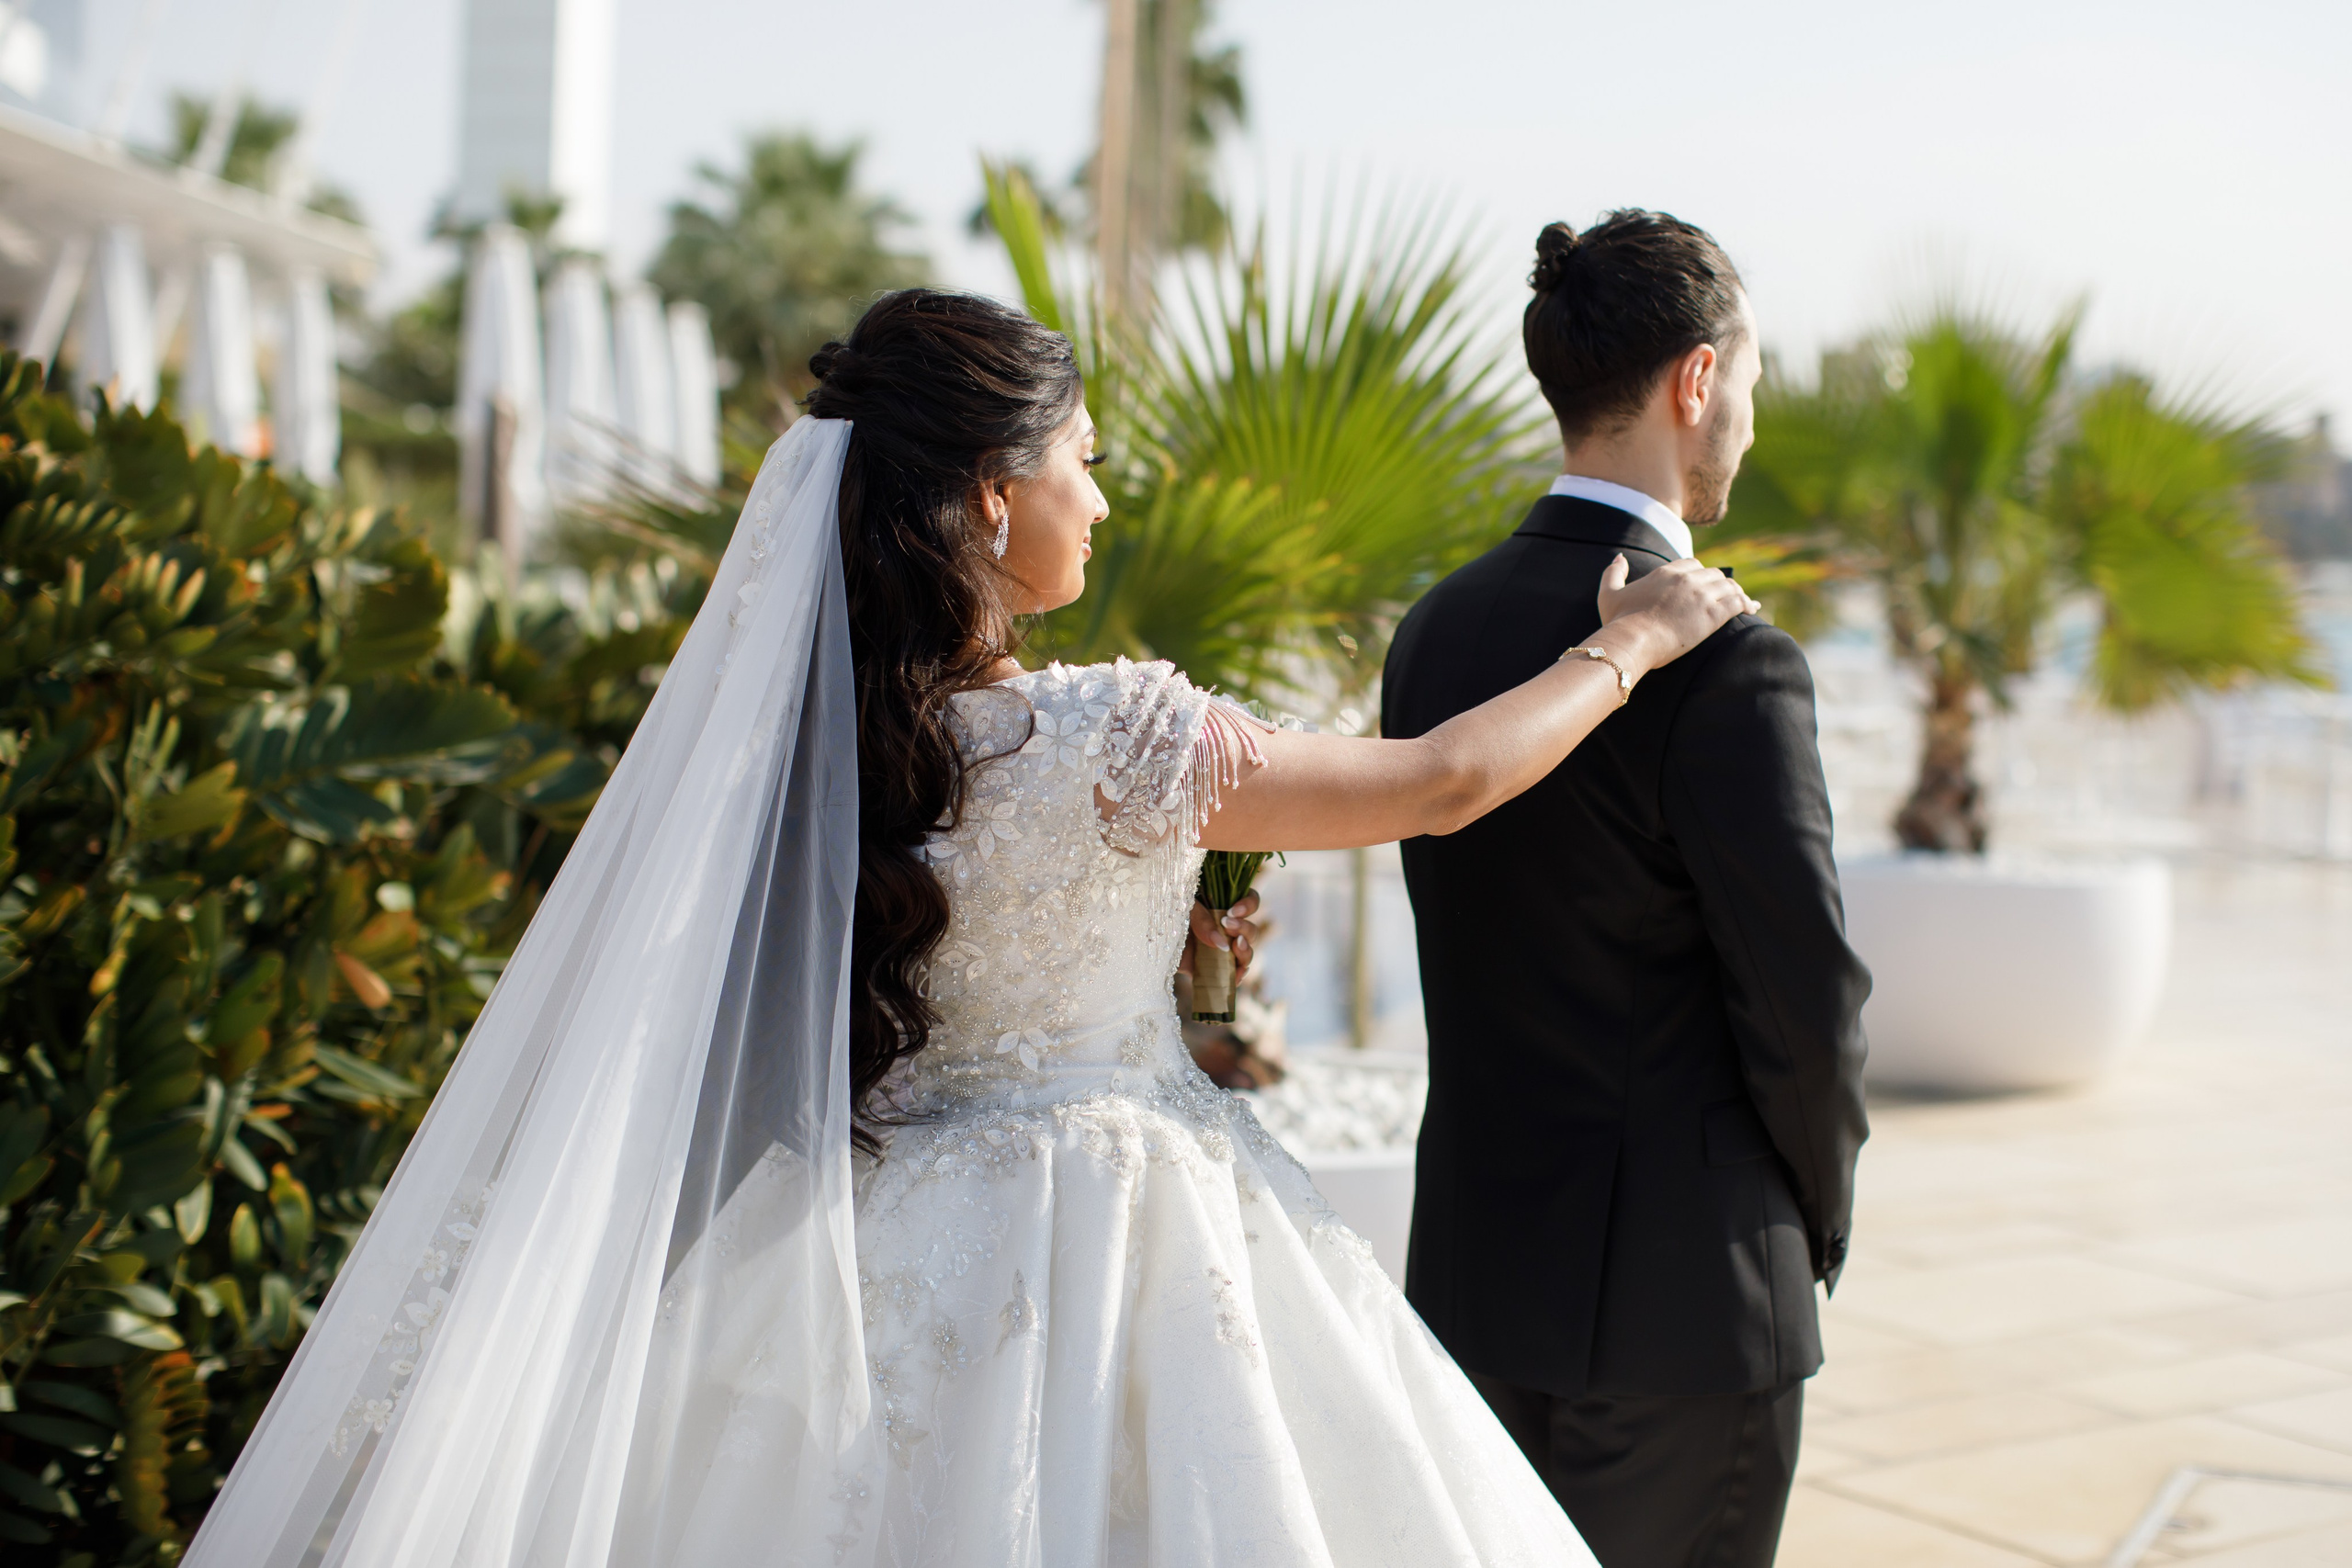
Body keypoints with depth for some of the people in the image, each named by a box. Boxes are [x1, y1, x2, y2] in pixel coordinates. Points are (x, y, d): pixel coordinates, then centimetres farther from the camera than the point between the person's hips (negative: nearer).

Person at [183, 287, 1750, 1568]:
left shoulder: (805, 721, -3)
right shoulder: (1109, 738, -20)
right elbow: (1443, 782, -8)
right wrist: (1628, 646, 6)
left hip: (878, 1262, 6)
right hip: (1104, 1268, -6)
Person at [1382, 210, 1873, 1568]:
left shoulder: (1437, 628, 5)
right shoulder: (1724, 659, -18)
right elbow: (1807, 995, -16)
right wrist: (1822, 1210, 2)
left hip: (1473, 1254, 7)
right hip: (1677, 1279, -7)